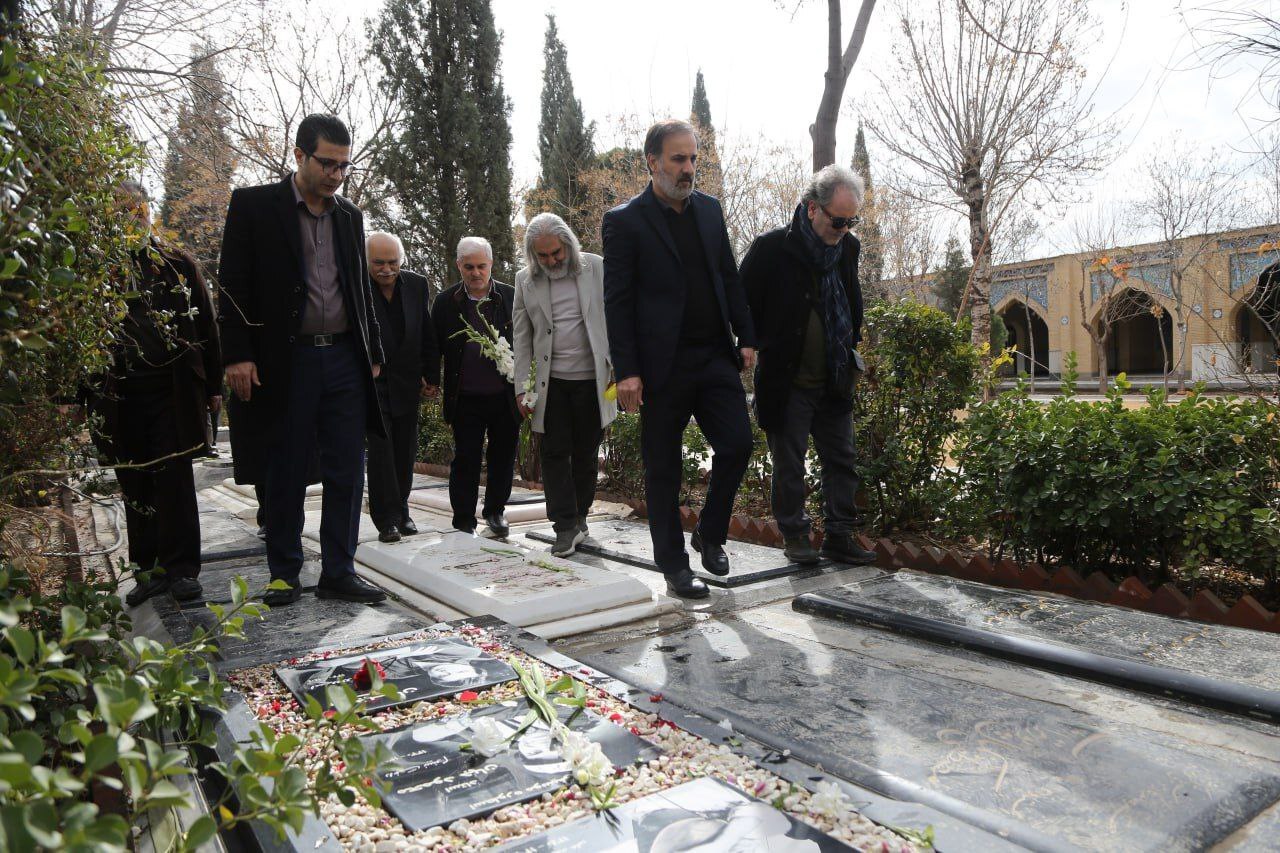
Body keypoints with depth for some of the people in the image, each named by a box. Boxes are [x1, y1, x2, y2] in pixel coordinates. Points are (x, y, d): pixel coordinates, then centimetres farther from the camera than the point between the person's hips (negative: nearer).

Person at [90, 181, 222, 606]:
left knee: (175, 477, -3)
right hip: (119, 393, 2)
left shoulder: (179, 263, 6)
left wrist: (213, 386, 4)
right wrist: (86, 393, 0)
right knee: (135, 485, 7)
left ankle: (181, 567, 5)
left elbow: (206, 326, 7)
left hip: (174, 390, -1)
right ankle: (150, 568, 18)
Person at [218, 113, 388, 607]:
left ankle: (339, 572, 13)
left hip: (345, 359, 4)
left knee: (347, 472, 4)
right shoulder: (254, 205, 0)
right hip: (285, 361, -4)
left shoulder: (349, 215, 14)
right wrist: (238, 354, -11)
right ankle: (285, 575, 18)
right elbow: (234, 285, -3)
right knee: (285, 474, 5)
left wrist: (373, 352, 16)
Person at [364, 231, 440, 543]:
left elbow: (428, 336, 7)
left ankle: (401, 511, 24)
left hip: (406, 383, 4)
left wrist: (430, 376, 8)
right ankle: (387, 519, 2)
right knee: (380, 450, -6)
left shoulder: (417, 285, 0)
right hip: (371, 384, -4)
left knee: (405, 452, 10)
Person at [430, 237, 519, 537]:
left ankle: (495, 510, 34)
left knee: (503, 456, 13)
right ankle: (464, 521, 18)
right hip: (466, 399, -1)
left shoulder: (511, 297, 0)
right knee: (465, 459, 6)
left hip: (505, 396, 1)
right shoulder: (445, 302, 1)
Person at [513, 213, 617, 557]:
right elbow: (522, 337, 6)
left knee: (586, 453, 7)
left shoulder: (596, 268, -1)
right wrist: (521, 387, 3)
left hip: (592, 378, -1)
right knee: (554, 452, -2)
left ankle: (579, 517, 23)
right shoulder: (525, 280, 4)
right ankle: (566, 526, 3)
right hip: (551, 381, 1)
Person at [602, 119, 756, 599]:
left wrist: (746, 338, 8)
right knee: (663, 470, 5)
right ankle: (674, 567, 18)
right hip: (663, 365, -5)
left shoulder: (710, 209, 12)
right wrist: (627, 371, -14)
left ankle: (710, 533, 22)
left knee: (737, 443, -2)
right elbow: (617, 301, -8)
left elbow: (729, 278, 16)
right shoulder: (626, 221, -5)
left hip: (715, 356, 5)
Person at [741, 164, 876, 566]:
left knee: (841, 461, 9)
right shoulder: (772, 248, -13)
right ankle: (795, 535, 19)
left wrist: (850, 346, 15)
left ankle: (839, 535, 20)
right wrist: (766, 348, -4)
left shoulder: (847, 247, 4)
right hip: (787, 381, -5)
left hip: (835, 381, 5)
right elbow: (741, 305, -6)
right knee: (789, 465, 5)